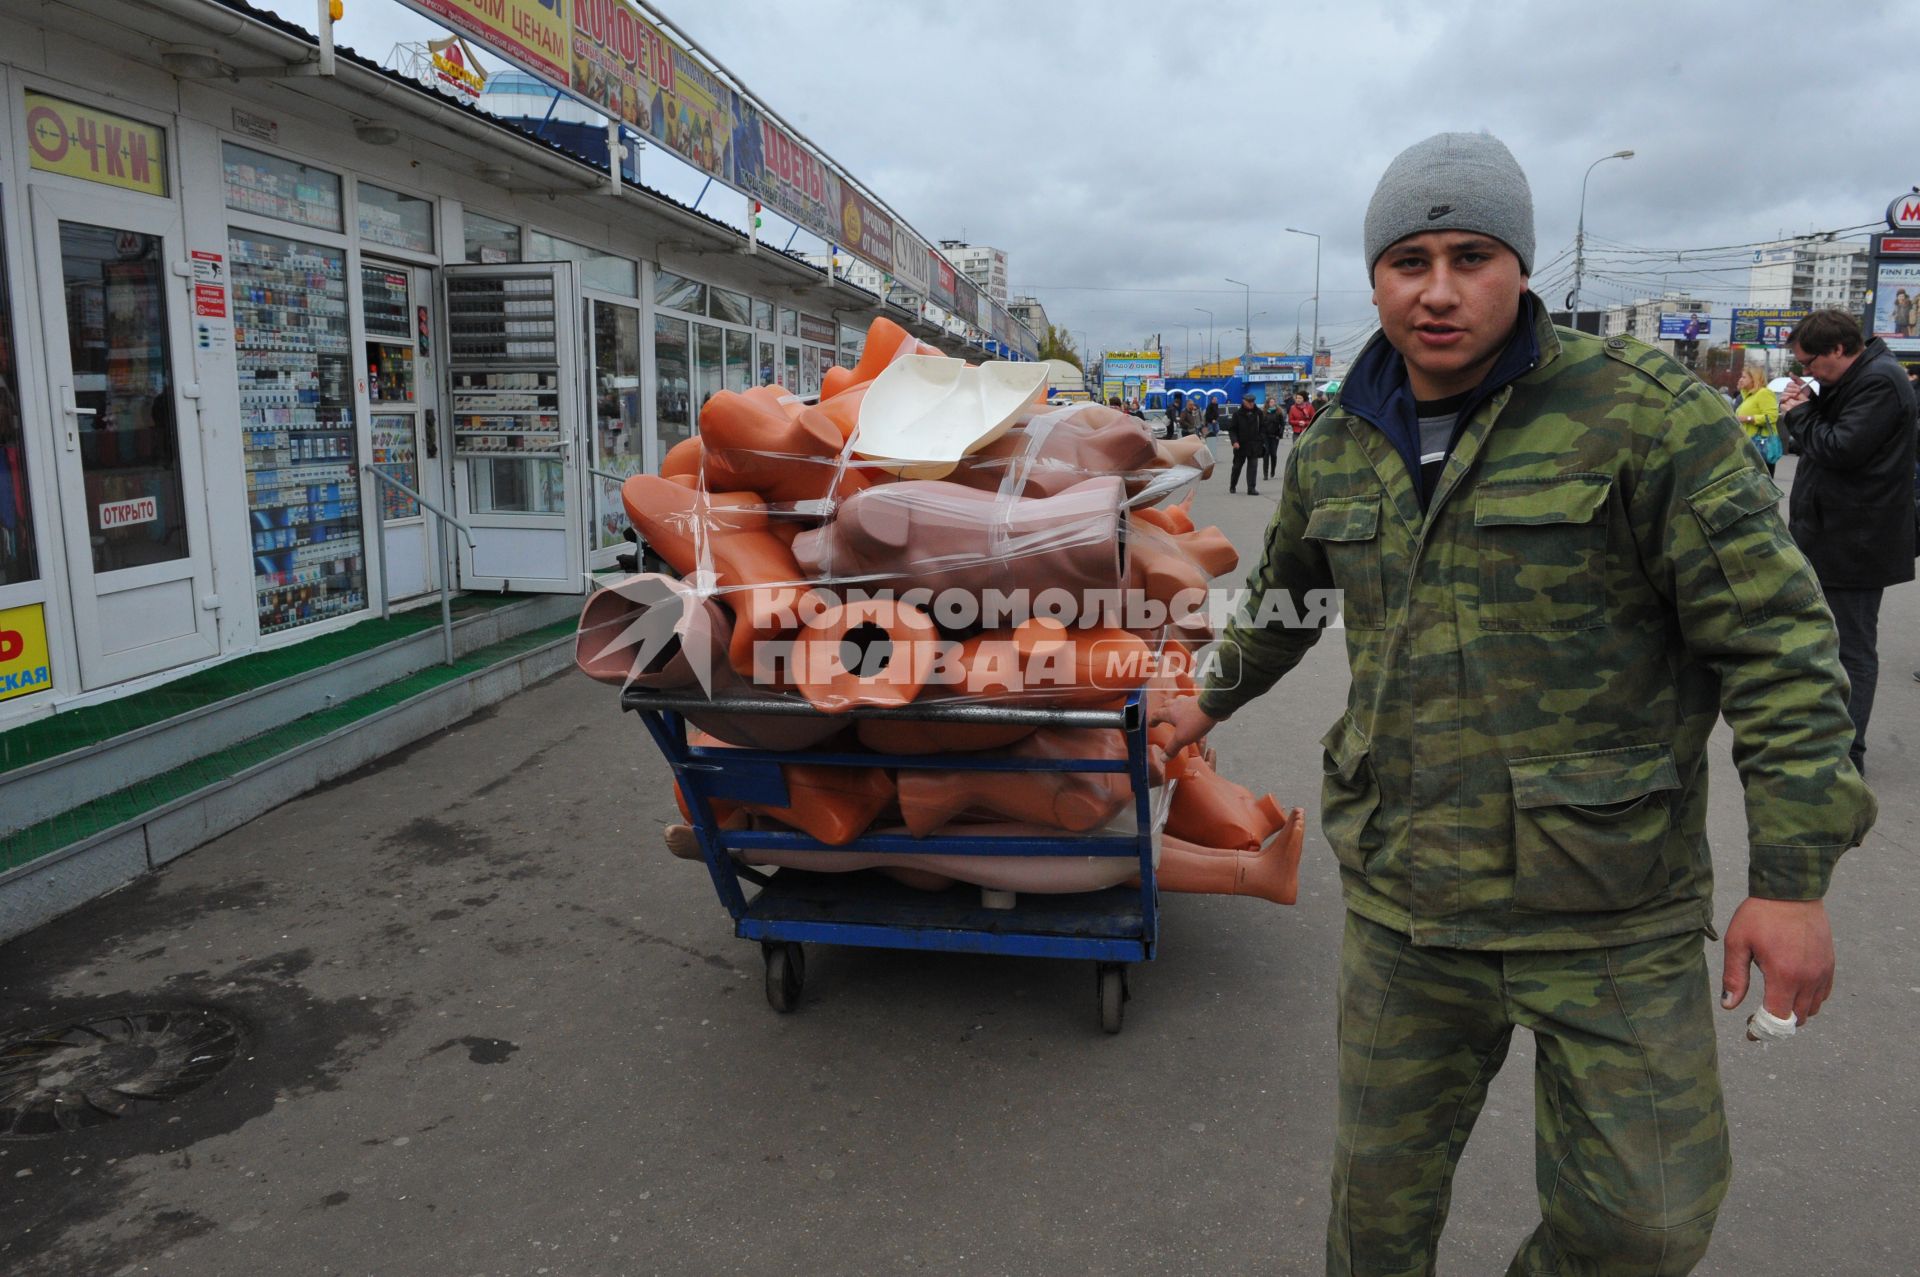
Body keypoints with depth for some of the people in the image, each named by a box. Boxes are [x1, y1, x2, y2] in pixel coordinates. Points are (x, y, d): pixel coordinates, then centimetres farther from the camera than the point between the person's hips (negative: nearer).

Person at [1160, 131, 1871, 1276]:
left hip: (1611, 920, -3)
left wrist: (1794, 875, -14)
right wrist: (1213, 699, 35)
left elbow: (1774, 640, -12)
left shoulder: (1645, 413, -11)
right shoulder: (1335, 452, 5)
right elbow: (1282, 603, 23)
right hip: (1401, 906, 4)